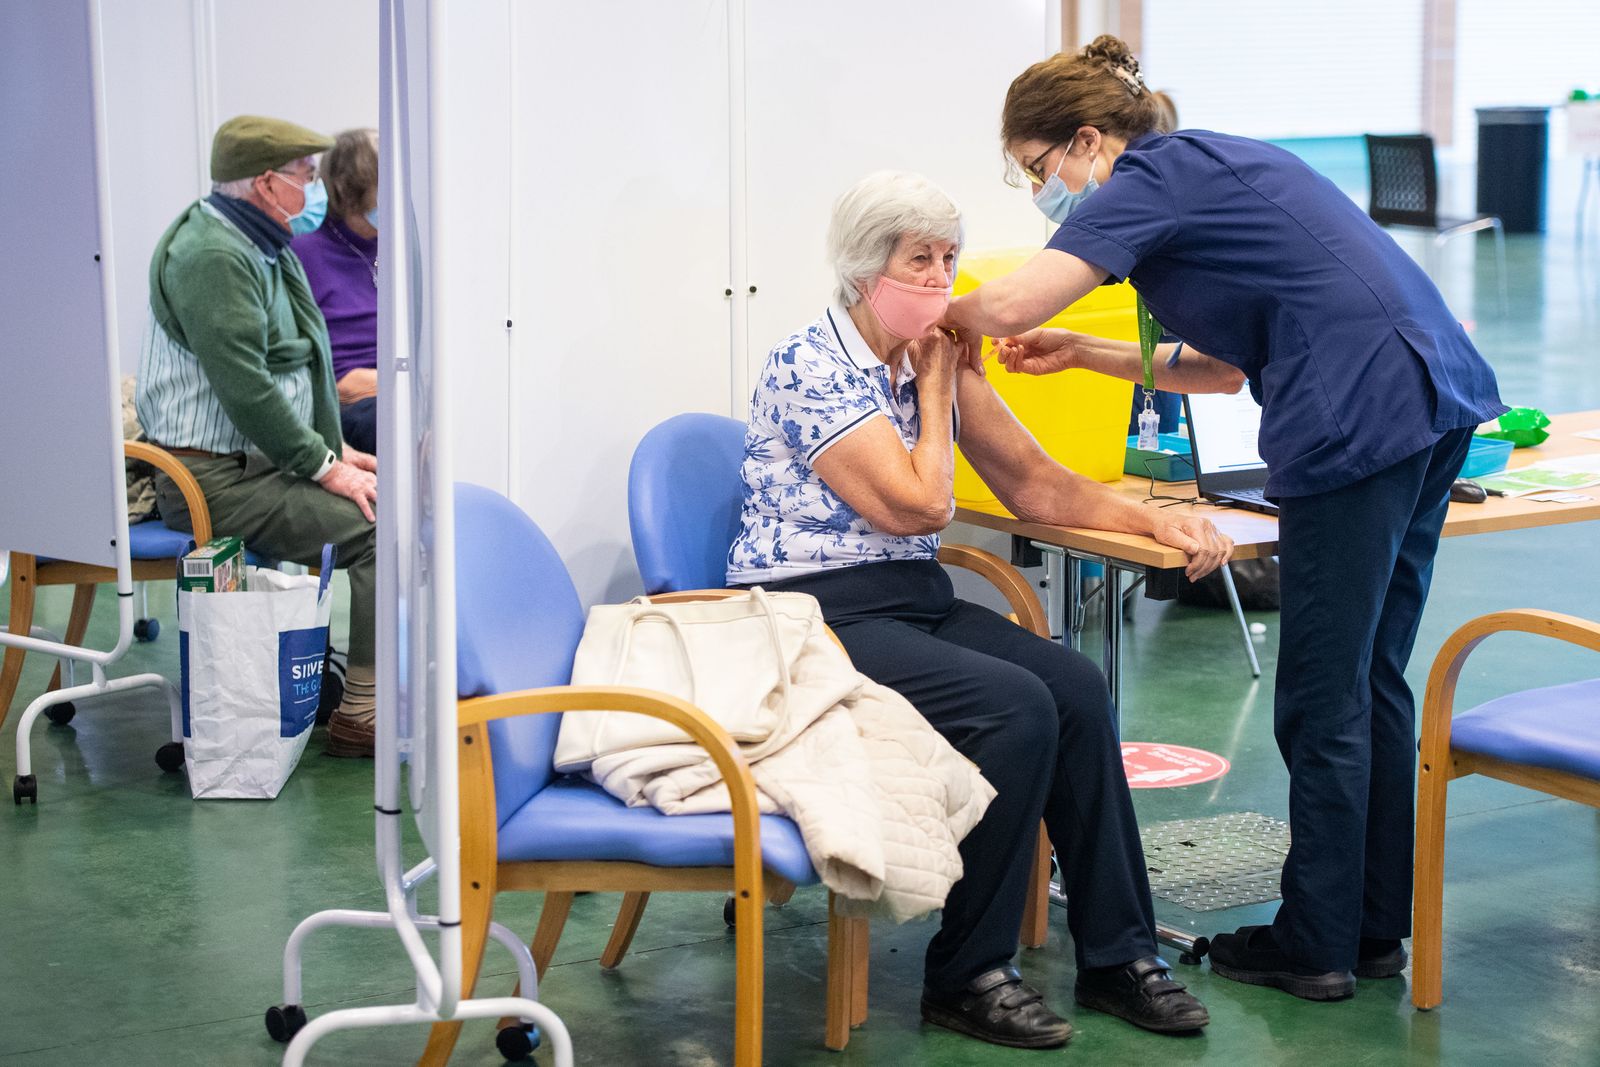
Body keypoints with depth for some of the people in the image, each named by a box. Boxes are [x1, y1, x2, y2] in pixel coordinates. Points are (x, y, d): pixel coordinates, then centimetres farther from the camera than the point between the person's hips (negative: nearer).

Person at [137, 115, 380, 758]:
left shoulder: (264, 246, 18)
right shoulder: (213, 254, -16)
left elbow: (297, 363, 25)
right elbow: (244, 387, -23)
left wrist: (334, 450, 14)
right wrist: (323, 465, -17)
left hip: (263, 460, 11)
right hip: (213, 479, -11)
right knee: (381, 529, -22)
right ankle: (361, 716, -18)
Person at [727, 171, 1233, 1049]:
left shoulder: (939, 359, 11)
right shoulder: (809, 368, -12)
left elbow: (1034, 485, 13)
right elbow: (919, 503, -17)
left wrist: (1156, 521, 1)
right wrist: (933, 384, -5)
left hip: (915, 599, 7)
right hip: (814, 616, -7)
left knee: (1076, 687, -16)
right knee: (1016, 708, -26)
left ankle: (1116, 955, -6)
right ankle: (966, 976, -15)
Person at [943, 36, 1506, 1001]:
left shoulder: (1152, 179, -4)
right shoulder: (1212, 165, 24)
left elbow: (1010, 306, -16)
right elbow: (1232, 359, 28)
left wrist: (942, 317, 5)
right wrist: (1089, 355, 24)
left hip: (1358, 419, -10)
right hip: (1433, 398, 10)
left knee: (1322, 700, 1)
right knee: (1373, 681, 16)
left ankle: (1316, 945, 11)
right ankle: (1376, 927, 24)